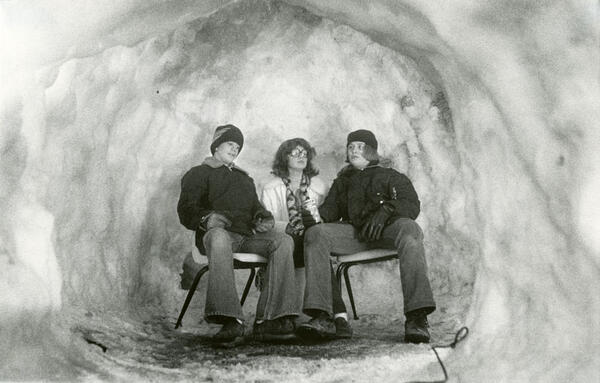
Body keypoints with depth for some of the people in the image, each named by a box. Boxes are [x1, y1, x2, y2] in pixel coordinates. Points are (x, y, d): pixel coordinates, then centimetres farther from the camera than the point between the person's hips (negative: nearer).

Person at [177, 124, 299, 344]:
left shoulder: (244, 178, 39)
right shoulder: (198, 174, 21)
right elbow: (186, 210, 6)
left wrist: (264, 219, 4)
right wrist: (208, 218, -16)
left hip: (248, 235, 5)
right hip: (218, 233, -4)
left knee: (284, 241, -27)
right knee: (219, 237, -42)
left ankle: (271, 319, -38)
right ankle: (231, 320, -52)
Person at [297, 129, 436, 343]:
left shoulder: (391, 177, 24)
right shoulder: (342, 182, 33)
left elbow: (412, 205, 7)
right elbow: (329, 210, 17)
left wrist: (385, 210, -14)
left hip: (387, 229, -2)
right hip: (352, 232, 2)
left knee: (409, 230, -37)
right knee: (315, 234, -27)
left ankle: (417, 318, -47)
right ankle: (321, 317, -38)